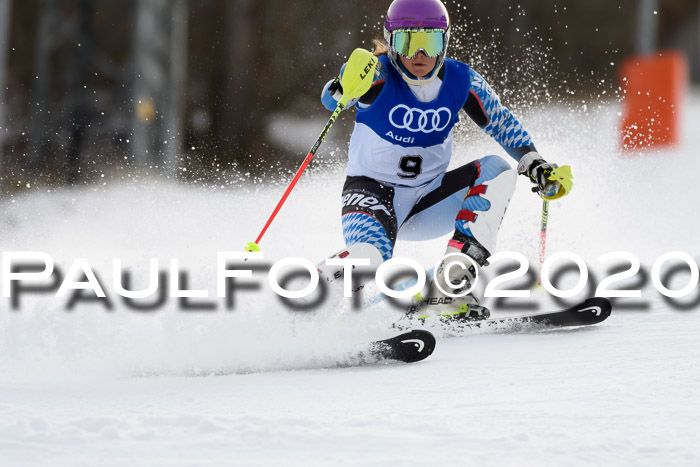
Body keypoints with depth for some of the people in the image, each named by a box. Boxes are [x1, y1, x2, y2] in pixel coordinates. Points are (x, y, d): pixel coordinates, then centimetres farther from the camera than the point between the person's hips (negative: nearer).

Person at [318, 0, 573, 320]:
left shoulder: (461, 81, -4)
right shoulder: (380, 74, -15)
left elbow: (504, 125, 5)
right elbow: (331, 100, -29)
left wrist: (537, 167, -12)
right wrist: (345, 87, -53)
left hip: (428, 202, 5)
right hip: (373, 192, -5)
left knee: (497, 171, -18)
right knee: (367, 263, -35)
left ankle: (448, 287, -25)